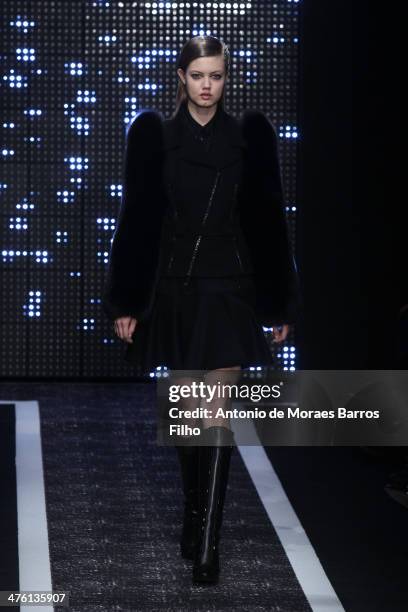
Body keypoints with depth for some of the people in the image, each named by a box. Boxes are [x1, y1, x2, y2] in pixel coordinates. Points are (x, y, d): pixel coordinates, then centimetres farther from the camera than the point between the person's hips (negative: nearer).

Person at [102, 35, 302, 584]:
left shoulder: (249, 137, -1)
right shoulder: (155, 135, 0)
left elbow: (268, 222, 3)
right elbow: (136, 220, 2)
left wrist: (281, 304, 2)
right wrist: (126, 302, -1)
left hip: (229, 290, -2)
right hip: (172, 288, 2)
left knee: (216, 415, -9)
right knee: (187, 410, 13)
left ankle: (207, 544, -10)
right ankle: (194, 518, 29)